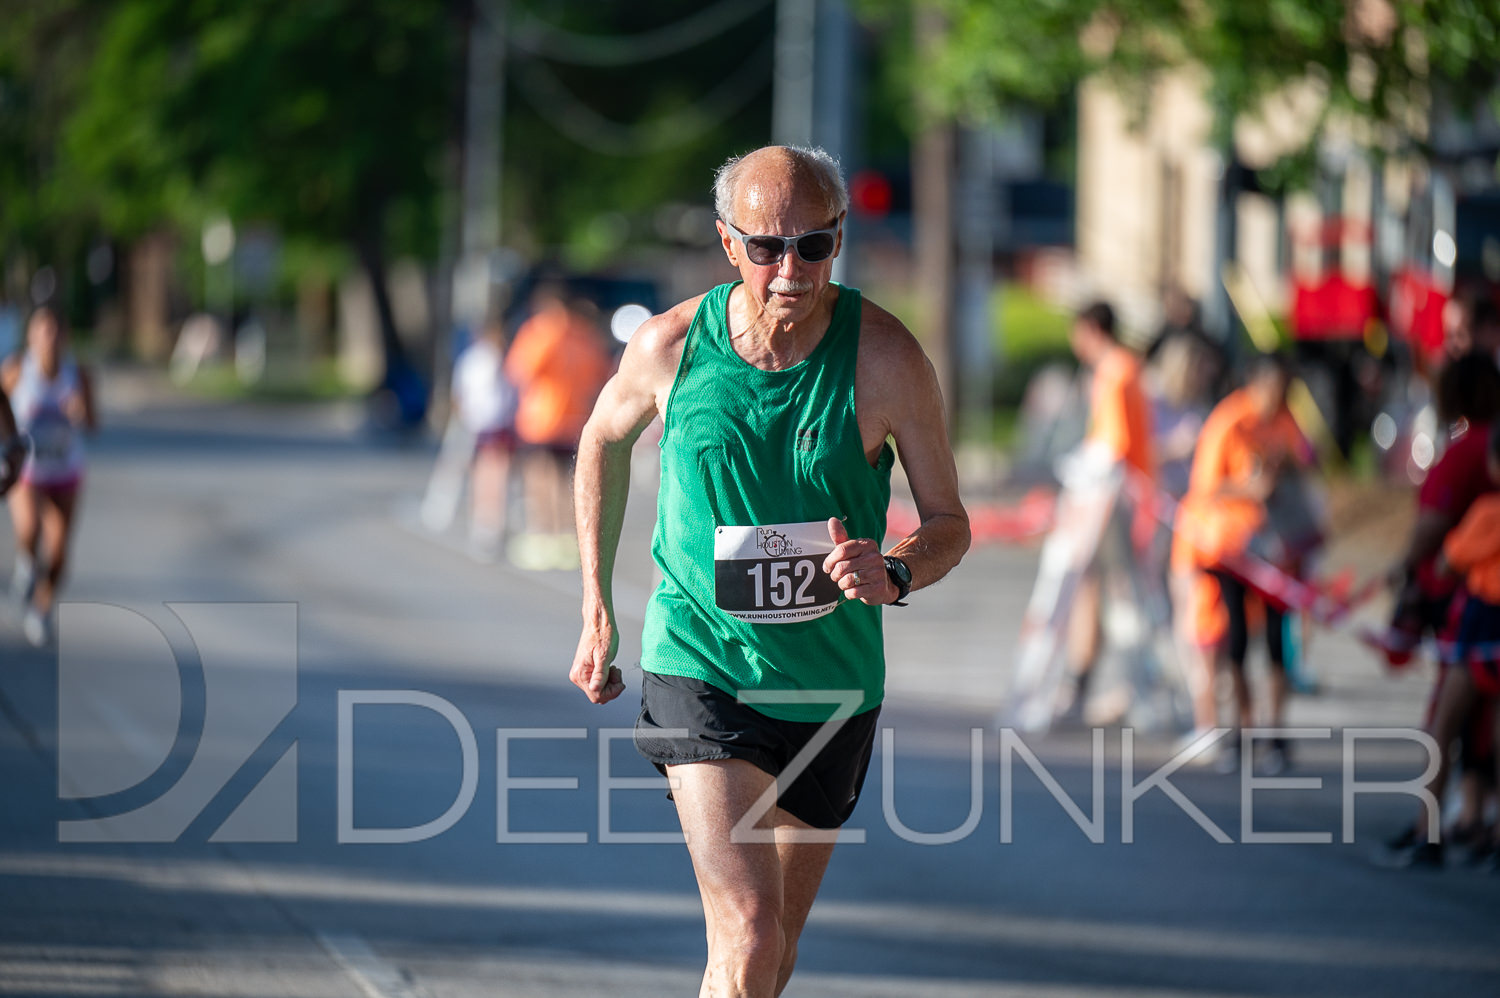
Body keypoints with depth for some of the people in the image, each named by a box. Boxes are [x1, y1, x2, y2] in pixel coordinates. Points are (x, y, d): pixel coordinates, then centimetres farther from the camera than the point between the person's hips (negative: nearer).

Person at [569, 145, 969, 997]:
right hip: (699, 664, -2)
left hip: (831, 681, 2)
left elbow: (950, 523, -4)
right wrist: (598, 613, 13)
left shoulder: (885, 358, -14)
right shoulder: (671, 345, -11)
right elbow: (604, 441, 11)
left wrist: (895, 574, -28)